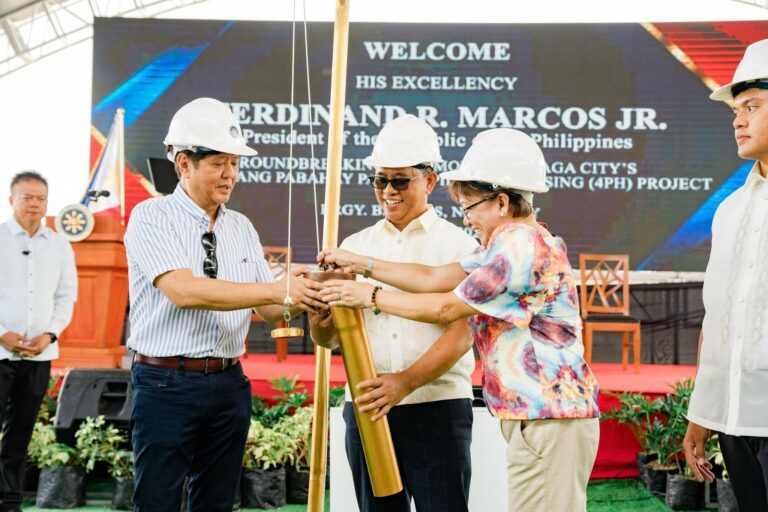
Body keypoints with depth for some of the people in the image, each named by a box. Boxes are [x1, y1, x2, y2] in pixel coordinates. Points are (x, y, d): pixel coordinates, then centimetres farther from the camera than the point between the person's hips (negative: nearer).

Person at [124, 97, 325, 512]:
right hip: (167, 383, -5)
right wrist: (277, 290, -24)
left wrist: (305, 295, -12)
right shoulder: (152, 217, -6)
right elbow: (183, 291, -21)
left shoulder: (242, 228, 11)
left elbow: (267, 309, 11)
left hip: (229, 384, 6)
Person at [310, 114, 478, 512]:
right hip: (366, 408, 4)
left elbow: (460, 335, -8)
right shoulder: (355, 246, 11)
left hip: (437, 407, -3)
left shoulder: (458, 245, 1)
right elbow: (327, 338, 8)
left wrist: (407, 381, -21)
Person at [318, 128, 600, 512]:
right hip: (538, 416, 10)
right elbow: (433, 279, 16)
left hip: (548, 419, -10)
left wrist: (371, 297, -1)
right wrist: (361, 265, 14)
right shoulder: (510, 244, 16)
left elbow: (446, 308, -11)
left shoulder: (522, 246, -16)